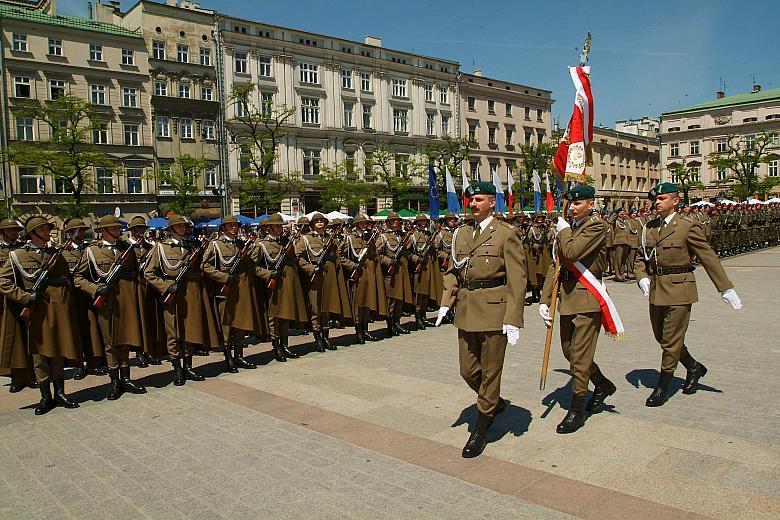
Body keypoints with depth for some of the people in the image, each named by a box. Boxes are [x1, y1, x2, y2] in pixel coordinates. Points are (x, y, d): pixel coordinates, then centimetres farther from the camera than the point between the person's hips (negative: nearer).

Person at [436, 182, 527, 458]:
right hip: (466, 311, 6)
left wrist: (513, 319, -16)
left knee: (490, 372, 5)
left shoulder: (506, 234, -7)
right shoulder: (461, 233, 11)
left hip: (494, 311, -6)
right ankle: (496, 403, 41)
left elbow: (517, 279, -10)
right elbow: (453, 271, 16)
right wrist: (446, 302, 2)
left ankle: (480, 432, 19)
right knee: (468, 370, 13)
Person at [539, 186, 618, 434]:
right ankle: (603, 385, 40)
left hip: (587, 299, -8)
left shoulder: (597, 226, -11)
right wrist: (545, 300, 5)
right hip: (567, 297, 8)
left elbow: (571, 253, -26)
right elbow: (555, 266, 11)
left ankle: (576, 411, 10)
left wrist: (564, 231, -7)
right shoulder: (567, 228, 12)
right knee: (568, 350, 17)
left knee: (580, 354, -3)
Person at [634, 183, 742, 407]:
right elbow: (641, 258, 17)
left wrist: (726, 288, -8)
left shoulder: (688, 226, -8)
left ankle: (662, 388, 12)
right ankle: (694, 367, 38)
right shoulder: (649, 227, 9)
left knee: (671, 340, 0)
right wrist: (642, 278, -2)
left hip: (679, 290, -6)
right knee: (662, 337, 16)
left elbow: (708, 257, -7)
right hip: (655, 290, 7)